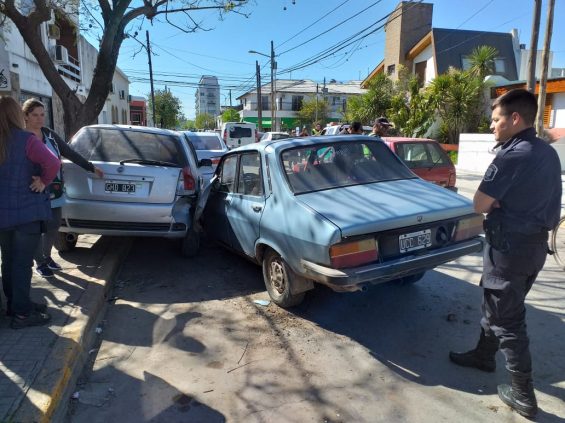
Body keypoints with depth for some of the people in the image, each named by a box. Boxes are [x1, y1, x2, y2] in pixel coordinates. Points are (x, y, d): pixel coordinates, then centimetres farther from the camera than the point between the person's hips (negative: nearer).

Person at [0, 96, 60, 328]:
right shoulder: (26, 140, -14)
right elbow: (52, 162, -28)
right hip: (26, 210, -6)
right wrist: (43, 181, -12)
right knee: (22, 262, -1)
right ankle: (22, 313, 6)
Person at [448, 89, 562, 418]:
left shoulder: (511, 157, -22)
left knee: (507, 319, 4)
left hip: (510, 248, -9)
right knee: (496, 305, 23)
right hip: (537, 244, 9)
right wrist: (503, 201, 1)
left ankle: (524, 394, 16)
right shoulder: (549, 153, 6)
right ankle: (484, 355, 41)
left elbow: (480, 205, -18)